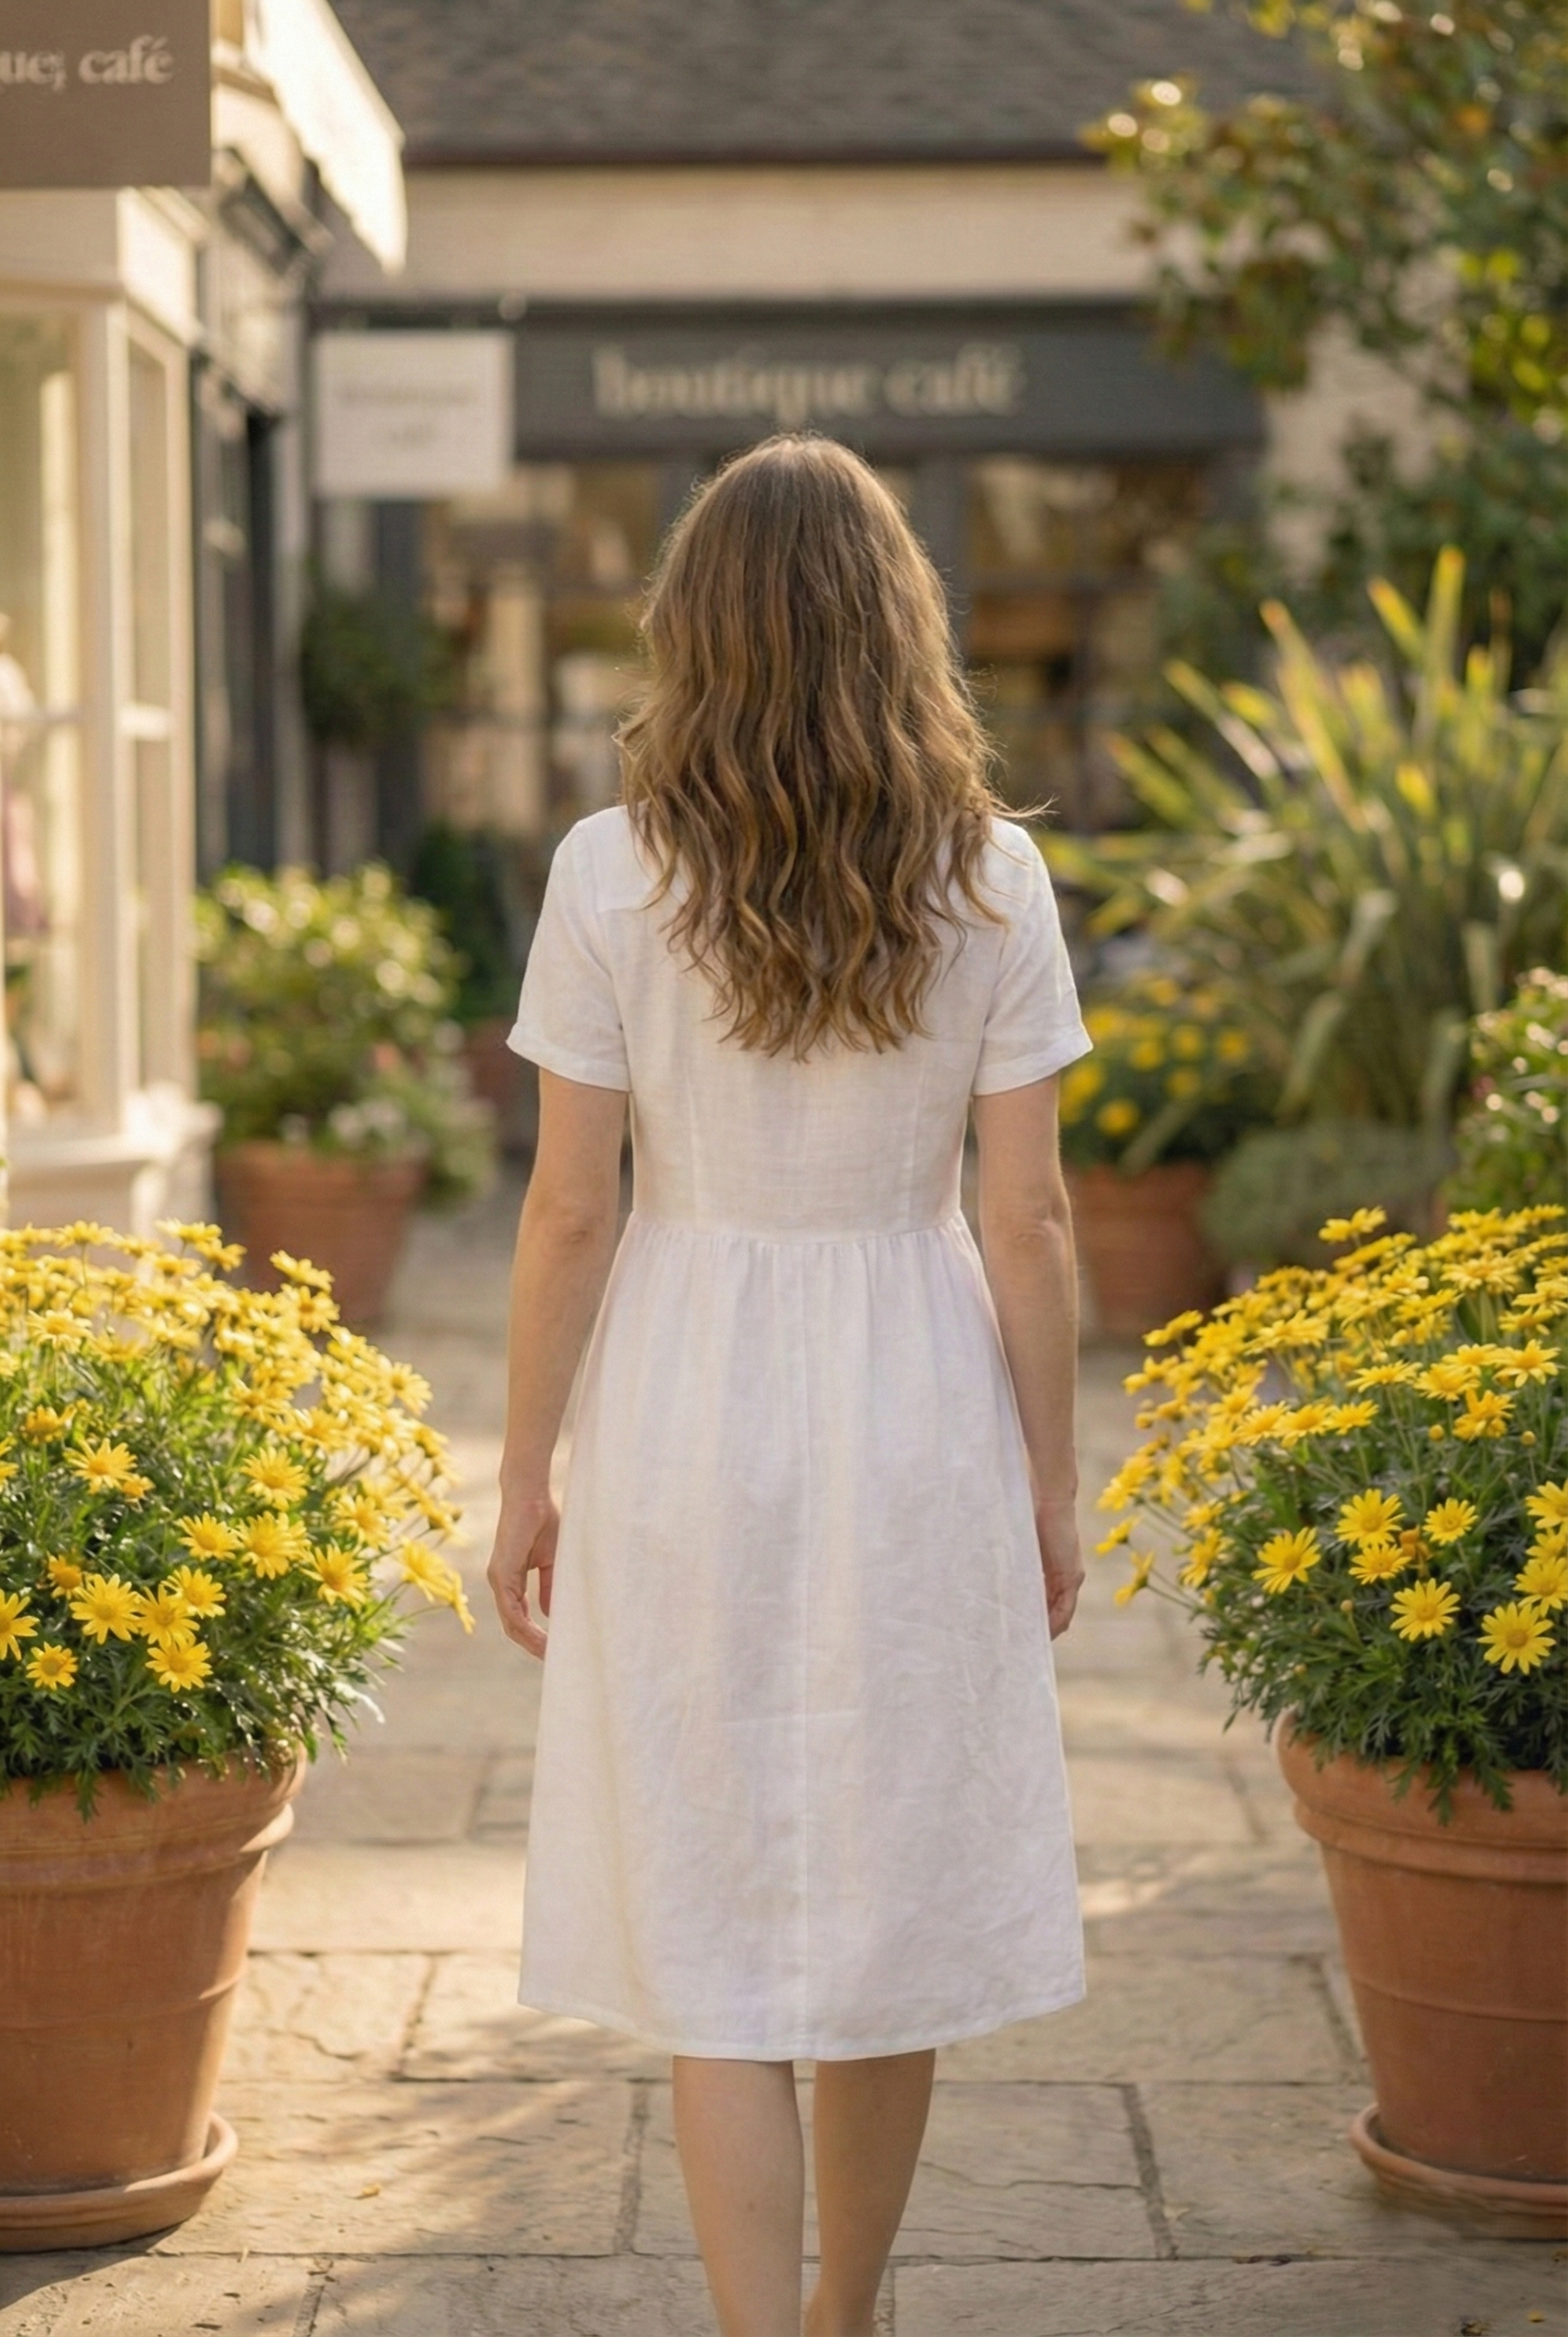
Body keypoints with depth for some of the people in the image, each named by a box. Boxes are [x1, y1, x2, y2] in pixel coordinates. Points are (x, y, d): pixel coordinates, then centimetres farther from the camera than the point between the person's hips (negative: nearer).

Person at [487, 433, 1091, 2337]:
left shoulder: (613, 875, -9)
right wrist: (1050, 1483, 7)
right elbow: (1029, 1218, -4)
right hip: (914, 1413, 2)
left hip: (686, 1413, -2)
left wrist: (521, 1481, 3)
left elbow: (570, 1210, -8)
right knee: (893, 1903, 17)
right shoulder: (987, 879, -4)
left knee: (713, 1945, 5)